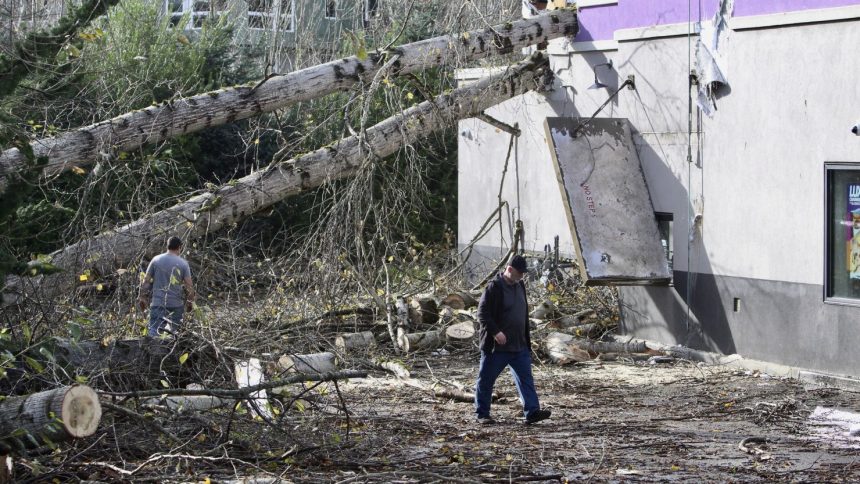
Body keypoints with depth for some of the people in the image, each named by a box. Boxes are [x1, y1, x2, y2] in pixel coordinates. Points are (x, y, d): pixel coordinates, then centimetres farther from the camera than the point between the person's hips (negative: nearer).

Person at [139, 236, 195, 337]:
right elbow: (189, 285, -2)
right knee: (176, 331, 13)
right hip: (176, 304, 0)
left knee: (153, 331, -7)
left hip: (157, 303, 0)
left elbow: (146, 281, 3)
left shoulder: (156, 260, 3)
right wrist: (190, 302, 11)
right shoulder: (183, 263, 0)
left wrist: (142, 298, 12)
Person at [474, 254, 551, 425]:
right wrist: (495, 332, -25)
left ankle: (531, 412, -5)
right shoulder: (494, 287, -13)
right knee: (486, 380, 3)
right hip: (496, 346, -7)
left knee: (526, 378, -1)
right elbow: (482, 313, -17)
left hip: (519, 345, 7)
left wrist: (527, 337, 21)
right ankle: (482, 414, 13)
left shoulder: (519, 286, 12)